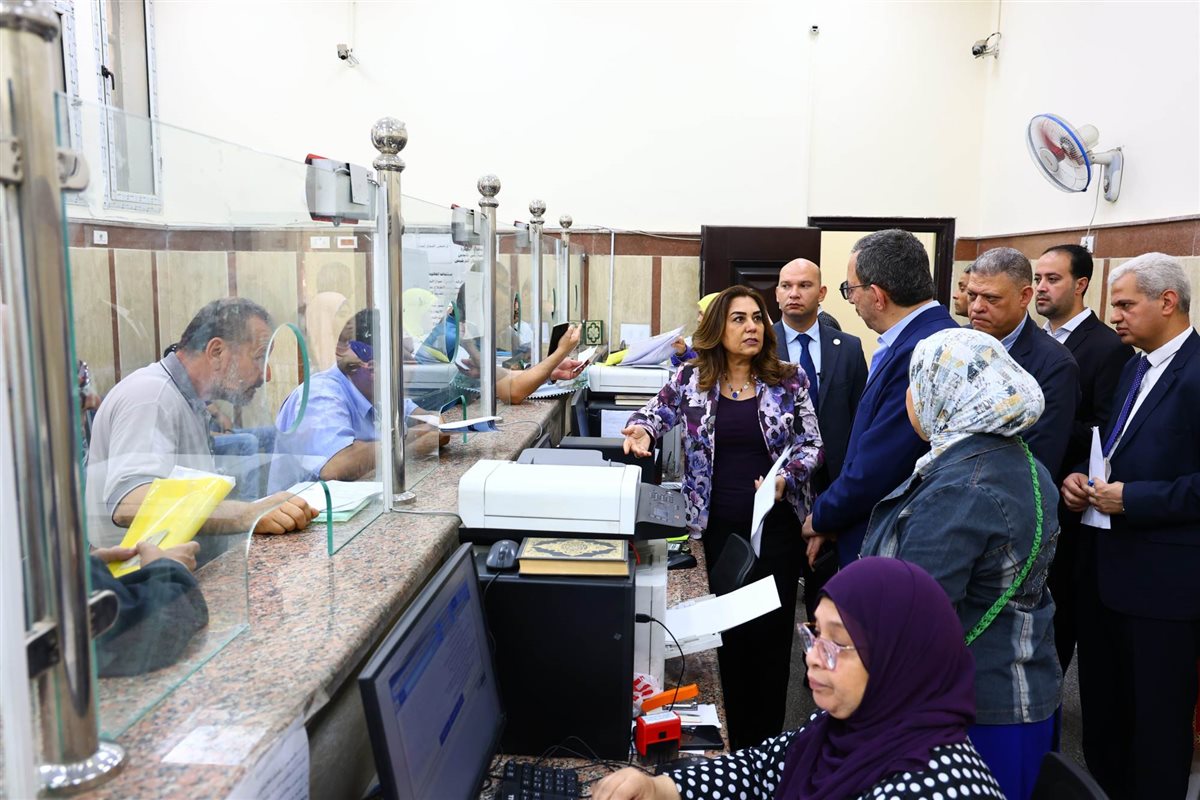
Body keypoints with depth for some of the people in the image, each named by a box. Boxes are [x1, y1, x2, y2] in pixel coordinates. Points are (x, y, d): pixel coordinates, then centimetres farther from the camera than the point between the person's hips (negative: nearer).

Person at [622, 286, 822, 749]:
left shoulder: (788, 381, 1)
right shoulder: (692, 379, 2)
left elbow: (812, 444, 2)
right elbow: (657, 411, 10)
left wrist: (787, 477, -15)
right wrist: (643, 430, -13)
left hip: (777, 523, 0)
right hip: (721, 526, 1)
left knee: (773, 627, 4)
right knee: (731, 628, 10)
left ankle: (768, 741, 21)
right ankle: (739, 741, 23)